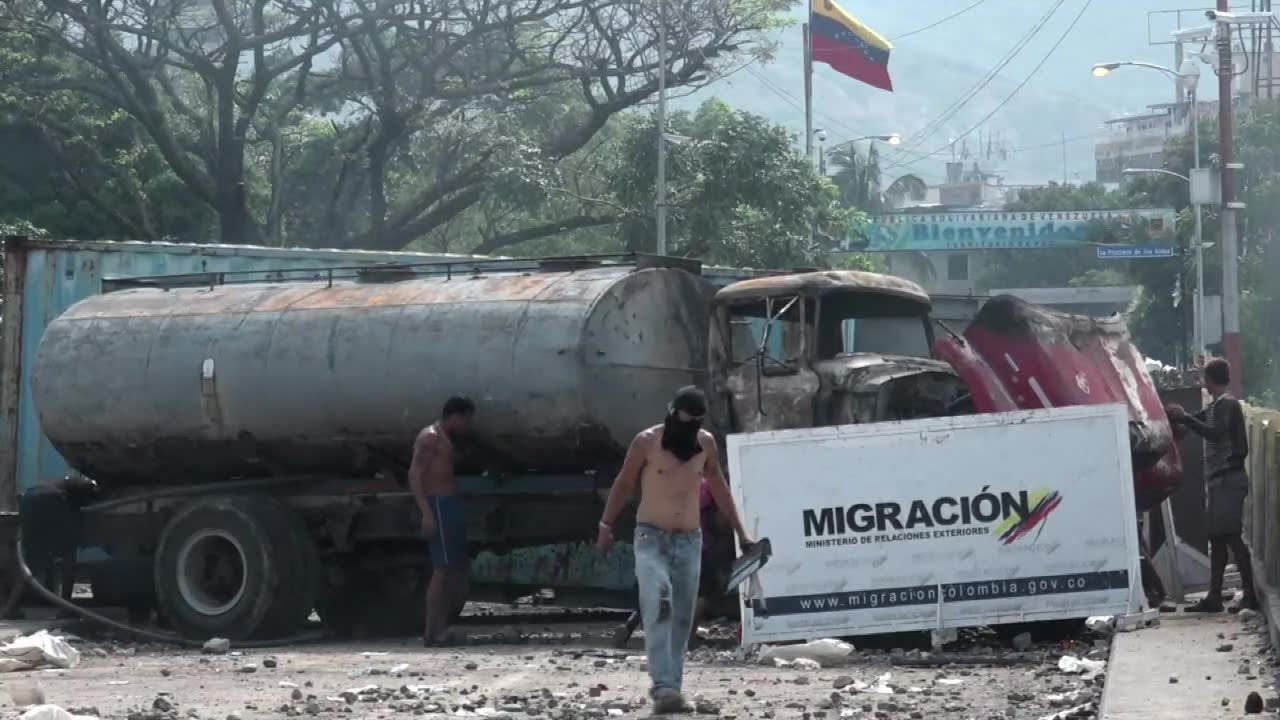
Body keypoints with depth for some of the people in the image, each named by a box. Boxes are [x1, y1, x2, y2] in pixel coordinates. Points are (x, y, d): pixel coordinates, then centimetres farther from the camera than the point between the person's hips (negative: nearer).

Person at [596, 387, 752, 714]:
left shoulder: (706, 443, 1)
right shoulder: (647, 441, -10)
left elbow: (717, 484, 16)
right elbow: (624, 483, 1)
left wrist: (740, 531, 18)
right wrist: (606, 526, 1)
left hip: (689, 540, 4)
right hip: (651, 538, -4)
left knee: (682, 617, 3)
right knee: (658, 608, -21)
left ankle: (672, 687, 9)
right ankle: (663, 686, -29)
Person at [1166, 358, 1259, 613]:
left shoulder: (1225, 404, -11)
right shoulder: (1218, 405, 18)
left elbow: (1215, 433, -25)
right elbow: (1201, 422, 31)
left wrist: (1184, 417, -20)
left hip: (1228, 479, -10)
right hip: (1220, 479, 10)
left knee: (1231, 537, -11)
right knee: (1217, 539, 9)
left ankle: (1250, 596, -13)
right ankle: (1214, 597, 10)